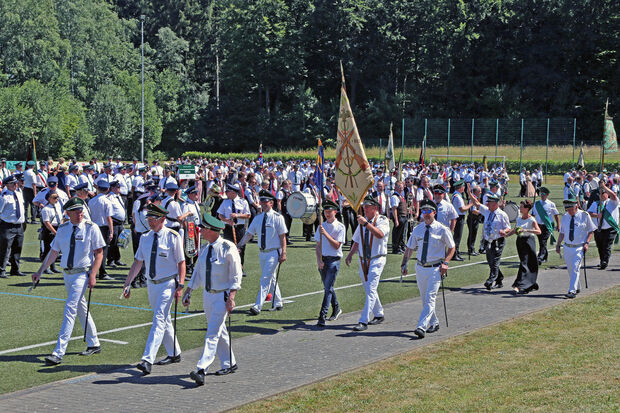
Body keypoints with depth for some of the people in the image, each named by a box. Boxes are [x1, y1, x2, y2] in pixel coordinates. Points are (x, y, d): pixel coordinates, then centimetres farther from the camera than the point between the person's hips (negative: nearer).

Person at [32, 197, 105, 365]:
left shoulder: (91, 228, -8)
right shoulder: (63, 229, 6)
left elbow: (99, 253, -6)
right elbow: (53, 252, 11)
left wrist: (93, 275, -15)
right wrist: (40, 272, 7)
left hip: (82, 274, -6)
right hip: (67, 274, 6)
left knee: (70, 310, -14)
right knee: (81, 309, 16)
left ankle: (59, 353, -17)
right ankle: (93, 345, 32)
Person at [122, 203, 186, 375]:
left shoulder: (173, 237, -9)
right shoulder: (145, 238, 6)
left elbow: (181, 262, -7)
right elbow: (137, 262, 10)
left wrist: (180, 286, -15)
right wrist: (127, 284, 6)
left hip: (168, 284, -6)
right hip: (152, 284, 6)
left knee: (159, 320, -14)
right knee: (164, 320, 16)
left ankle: (148, 360, -21)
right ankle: (174, 354, 32)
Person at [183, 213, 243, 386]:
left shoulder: (228, 248, -14)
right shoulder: (205, 250, 8)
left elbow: (236, 275, -13)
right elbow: (197, 273, 16)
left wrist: (231, 298, -19)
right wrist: (188, 292, 10)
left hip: (222, 295, -7)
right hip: (207, 294, 7)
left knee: (212, 333, -13)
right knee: (219, 332, 16)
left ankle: (201, 370, -20)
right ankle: (229, 364, 29)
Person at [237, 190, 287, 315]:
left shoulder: (277, 217, -9)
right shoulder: (258, 218, 6)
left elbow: (282, 236, -9)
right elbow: (249, 234, 6)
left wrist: (283, 253, -14)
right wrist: (239, 246, -5)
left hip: (273, 253, -6)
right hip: (262, 253, 6)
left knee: (265, 279, -12)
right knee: (272, 279, 17)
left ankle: (258, 306, -16)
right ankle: (278, 303, 32)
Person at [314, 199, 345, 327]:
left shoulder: (340, 227, -5)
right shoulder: (321, 226, 10)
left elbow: (337, 245, -12)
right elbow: (318, 245, 10)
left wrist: (326, 234, -20)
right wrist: (319, 260, -4)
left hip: (334, 260, -6)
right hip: (322, 259, 6)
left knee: (328, 288, -12)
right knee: (328, 287, 16)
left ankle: (322, 317, -16)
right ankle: (336, 309, 36)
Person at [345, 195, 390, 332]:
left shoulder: (382, 221, -9)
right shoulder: (362, 221, 10)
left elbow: (380, 234, -30)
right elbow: (357, 241, 18)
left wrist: (366, 223, -35)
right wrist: (350, 254, 5)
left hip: (376, 260, -7)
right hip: (363, 260, 7)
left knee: (371, 290, -14)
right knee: (368, 289, 16)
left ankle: (364, 321, -16)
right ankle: (379, 315, 33)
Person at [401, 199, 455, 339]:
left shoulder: (442, 230, -6)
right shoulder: (417, 229, 5)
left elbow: (452, 247, 3)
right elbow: (409, 248, 11)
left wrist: (445, 263, -11)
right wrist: (404, 264, -1)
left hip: (435, 269, -5)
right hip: (420, 268, 5)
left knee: (430, 298, -14)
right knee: (424, 299, 13)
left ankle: (421, 327, -19)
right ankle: (434, 323, 31)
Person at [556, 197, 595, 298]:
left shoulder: (584, 216, -6)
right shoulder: (565, 217, 5)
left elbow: (591, 231, 1)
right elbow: (562, 232, 14)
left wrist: (587, 243, -11)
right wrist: (558, 244, 5)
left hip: (579, 248, -5)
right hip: (567, 247, 5)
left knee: (575, 268, -16)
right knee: (570, 270, 12)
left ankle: (572, 291, -19)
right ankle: (577, 288, 31)